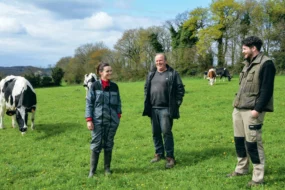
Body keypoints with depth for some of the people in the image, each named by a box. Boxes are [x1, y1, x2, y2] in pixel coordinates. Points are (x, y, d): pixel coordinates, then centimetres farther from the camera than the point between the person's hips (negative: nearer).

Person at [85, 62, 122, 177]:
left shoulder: (114, 86, 5)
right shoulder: (94, 86, -4)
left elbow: (118, 102, 12)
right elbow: (89, 103, -3)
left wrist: (118, 115, 4)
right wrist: (89, 120, -9)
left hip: (112, 121, 3)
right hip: (97, 121, -3)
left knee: (109, 145, 10)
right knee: (96, 145, 0)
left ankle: (107, 168, 22)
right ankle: (92, 170, 9)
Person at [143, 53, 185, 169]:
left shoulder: (172, 74, -2)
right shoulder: (151, 74, 13)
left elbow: (180, 89, -2)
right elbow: (146, 88, 21)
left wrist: (177, 103, -7)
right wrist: (147, 102, 11)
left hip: (166, 109, -5)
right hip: (153, 108, 5)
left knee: (166, 132, -8)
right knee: (155, 132, 11)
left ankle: (170, 157, 1)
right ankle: (159, 153, 26)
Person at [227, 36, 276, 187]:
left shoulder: (266, 64, -11)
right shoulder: (248, 64, 17)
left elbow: (267, 90, -17)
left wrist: (257, 109, -22)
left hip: (252, 110, -9)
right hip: (239, 109, 9)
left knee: (253, 143, -5)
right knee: (239, 140, 15)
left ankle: (258, 177, 6)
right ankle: (241, 169, 31)